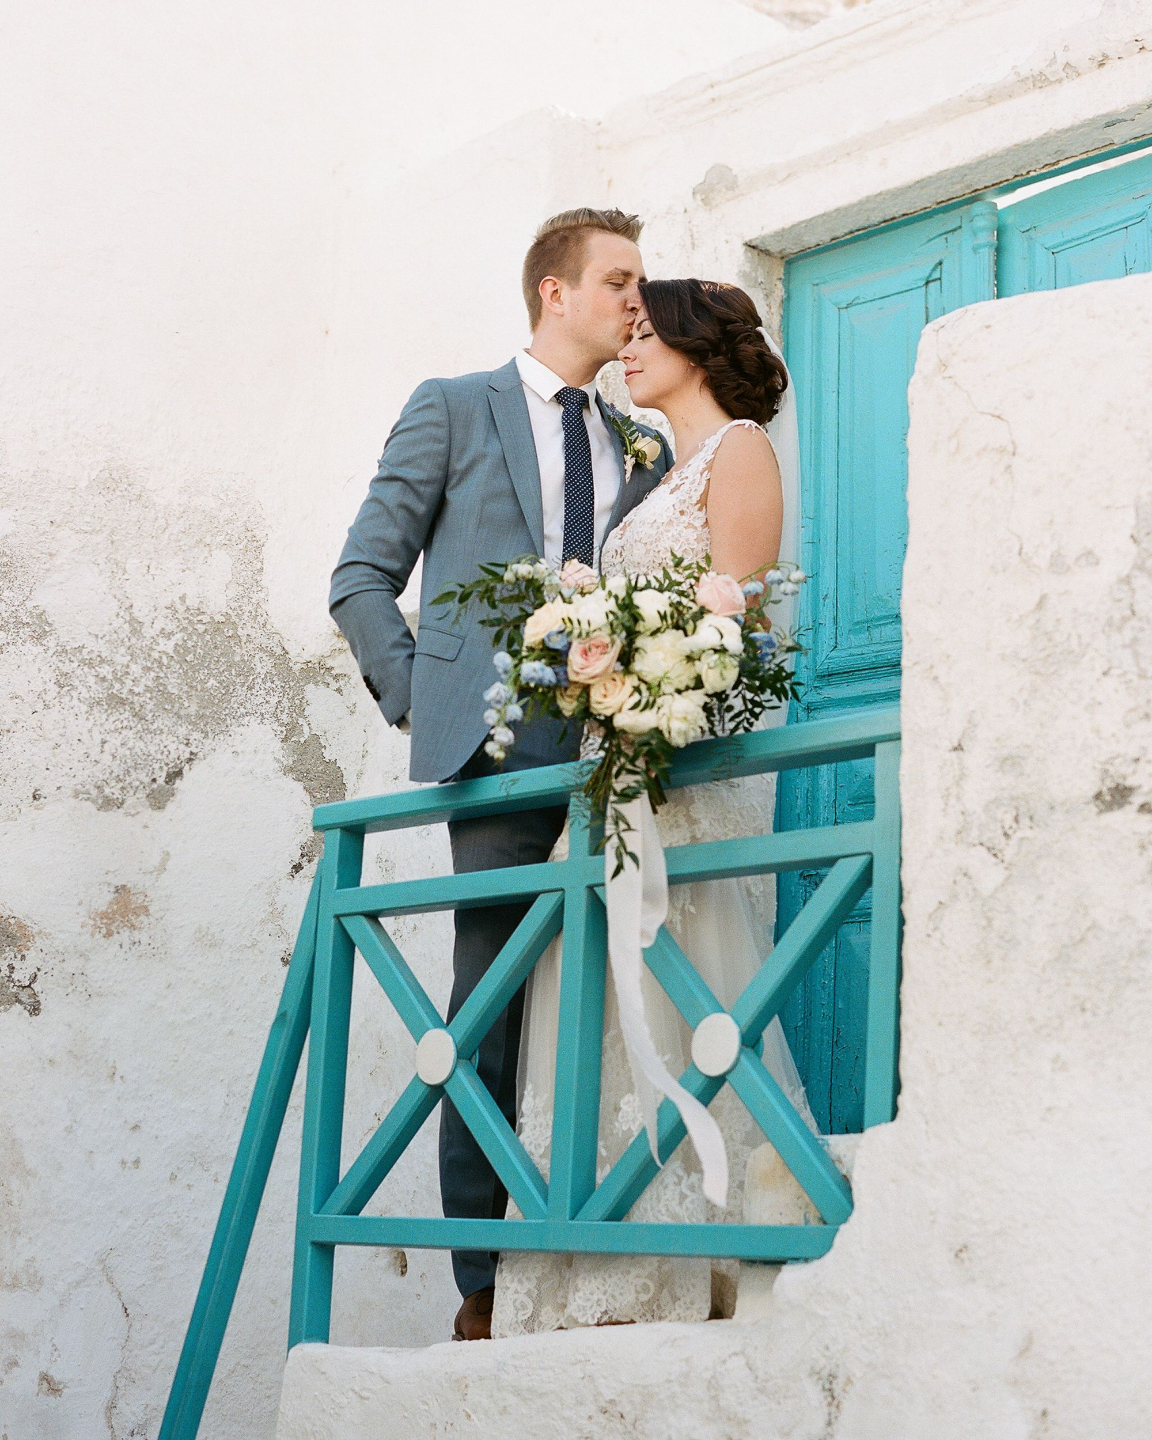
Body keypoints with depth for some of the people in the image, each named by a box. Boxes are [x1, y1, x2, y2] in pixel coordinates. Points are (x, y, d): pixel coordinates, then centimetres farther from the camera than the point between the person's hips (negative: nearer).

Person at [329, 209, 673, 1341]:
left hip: (614, 750, 4)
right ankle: (483, 1290, -1)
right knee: (492, 1013, -5)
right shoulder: (453, 408, 12)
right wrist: (422, 703, -1)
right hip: (503, 747, -3)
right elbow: (363, 579, 9)